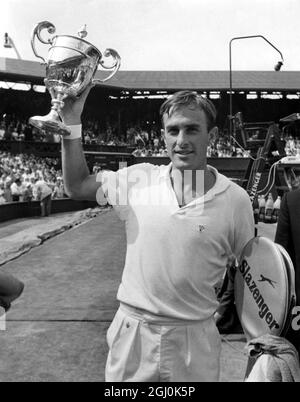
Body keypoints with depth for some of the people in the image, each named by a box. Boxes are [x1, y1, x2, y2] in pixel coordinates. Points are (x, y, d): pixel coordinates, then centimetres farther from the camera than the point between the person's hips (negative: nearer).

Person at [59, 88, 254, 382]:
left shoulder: (235, 200, -9)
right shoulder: (137, 178, -4)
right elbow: (76, 186, 7)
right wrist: (71, 123, -1)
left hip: (195, 341, -1)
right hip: (131, 334, 2)